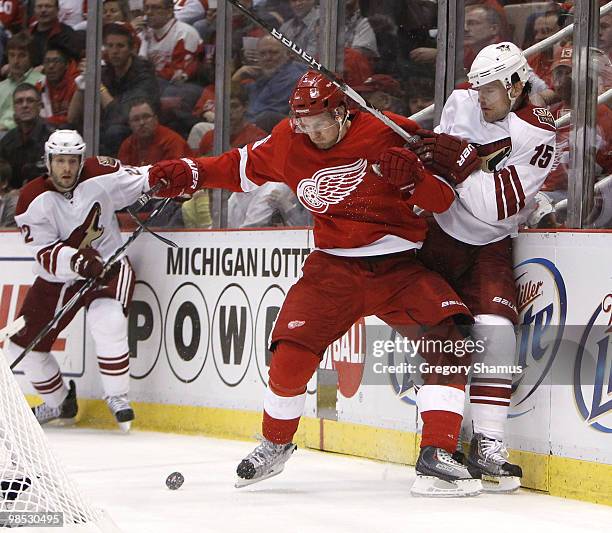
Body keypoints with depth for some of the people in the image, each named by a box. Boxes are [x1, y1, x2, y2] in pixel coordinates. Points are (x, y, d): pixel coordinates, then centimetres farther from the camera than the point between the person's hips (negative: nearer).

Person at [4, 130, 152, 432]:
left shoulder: (99, 175, -12)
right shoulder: (33, 199, -14)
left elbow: (141, 180, 2)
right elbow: (45, 253, -22)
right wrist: (77, 260, -39)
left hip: (108, 266, -2)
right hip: (56, 279, 2)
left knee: (107, 321, -32)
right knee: (24, 345, 3)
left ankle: (117, 398, -14)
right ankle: (59, 403, 28)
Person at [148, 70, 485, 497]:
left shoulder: (390, 136, -10)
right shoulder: (288, 143, 1)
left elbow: (444, 199, -9)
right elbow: (241, 168, 18)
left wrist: (413, 177, -29)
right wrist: (187, 173, 5)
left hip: (399, 264, -2)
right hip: (334, 265, 2)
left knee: (447, 334, -25)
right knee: (291, 351, -14)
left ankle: (438, 456, -21)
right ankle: (275, 444, 16)